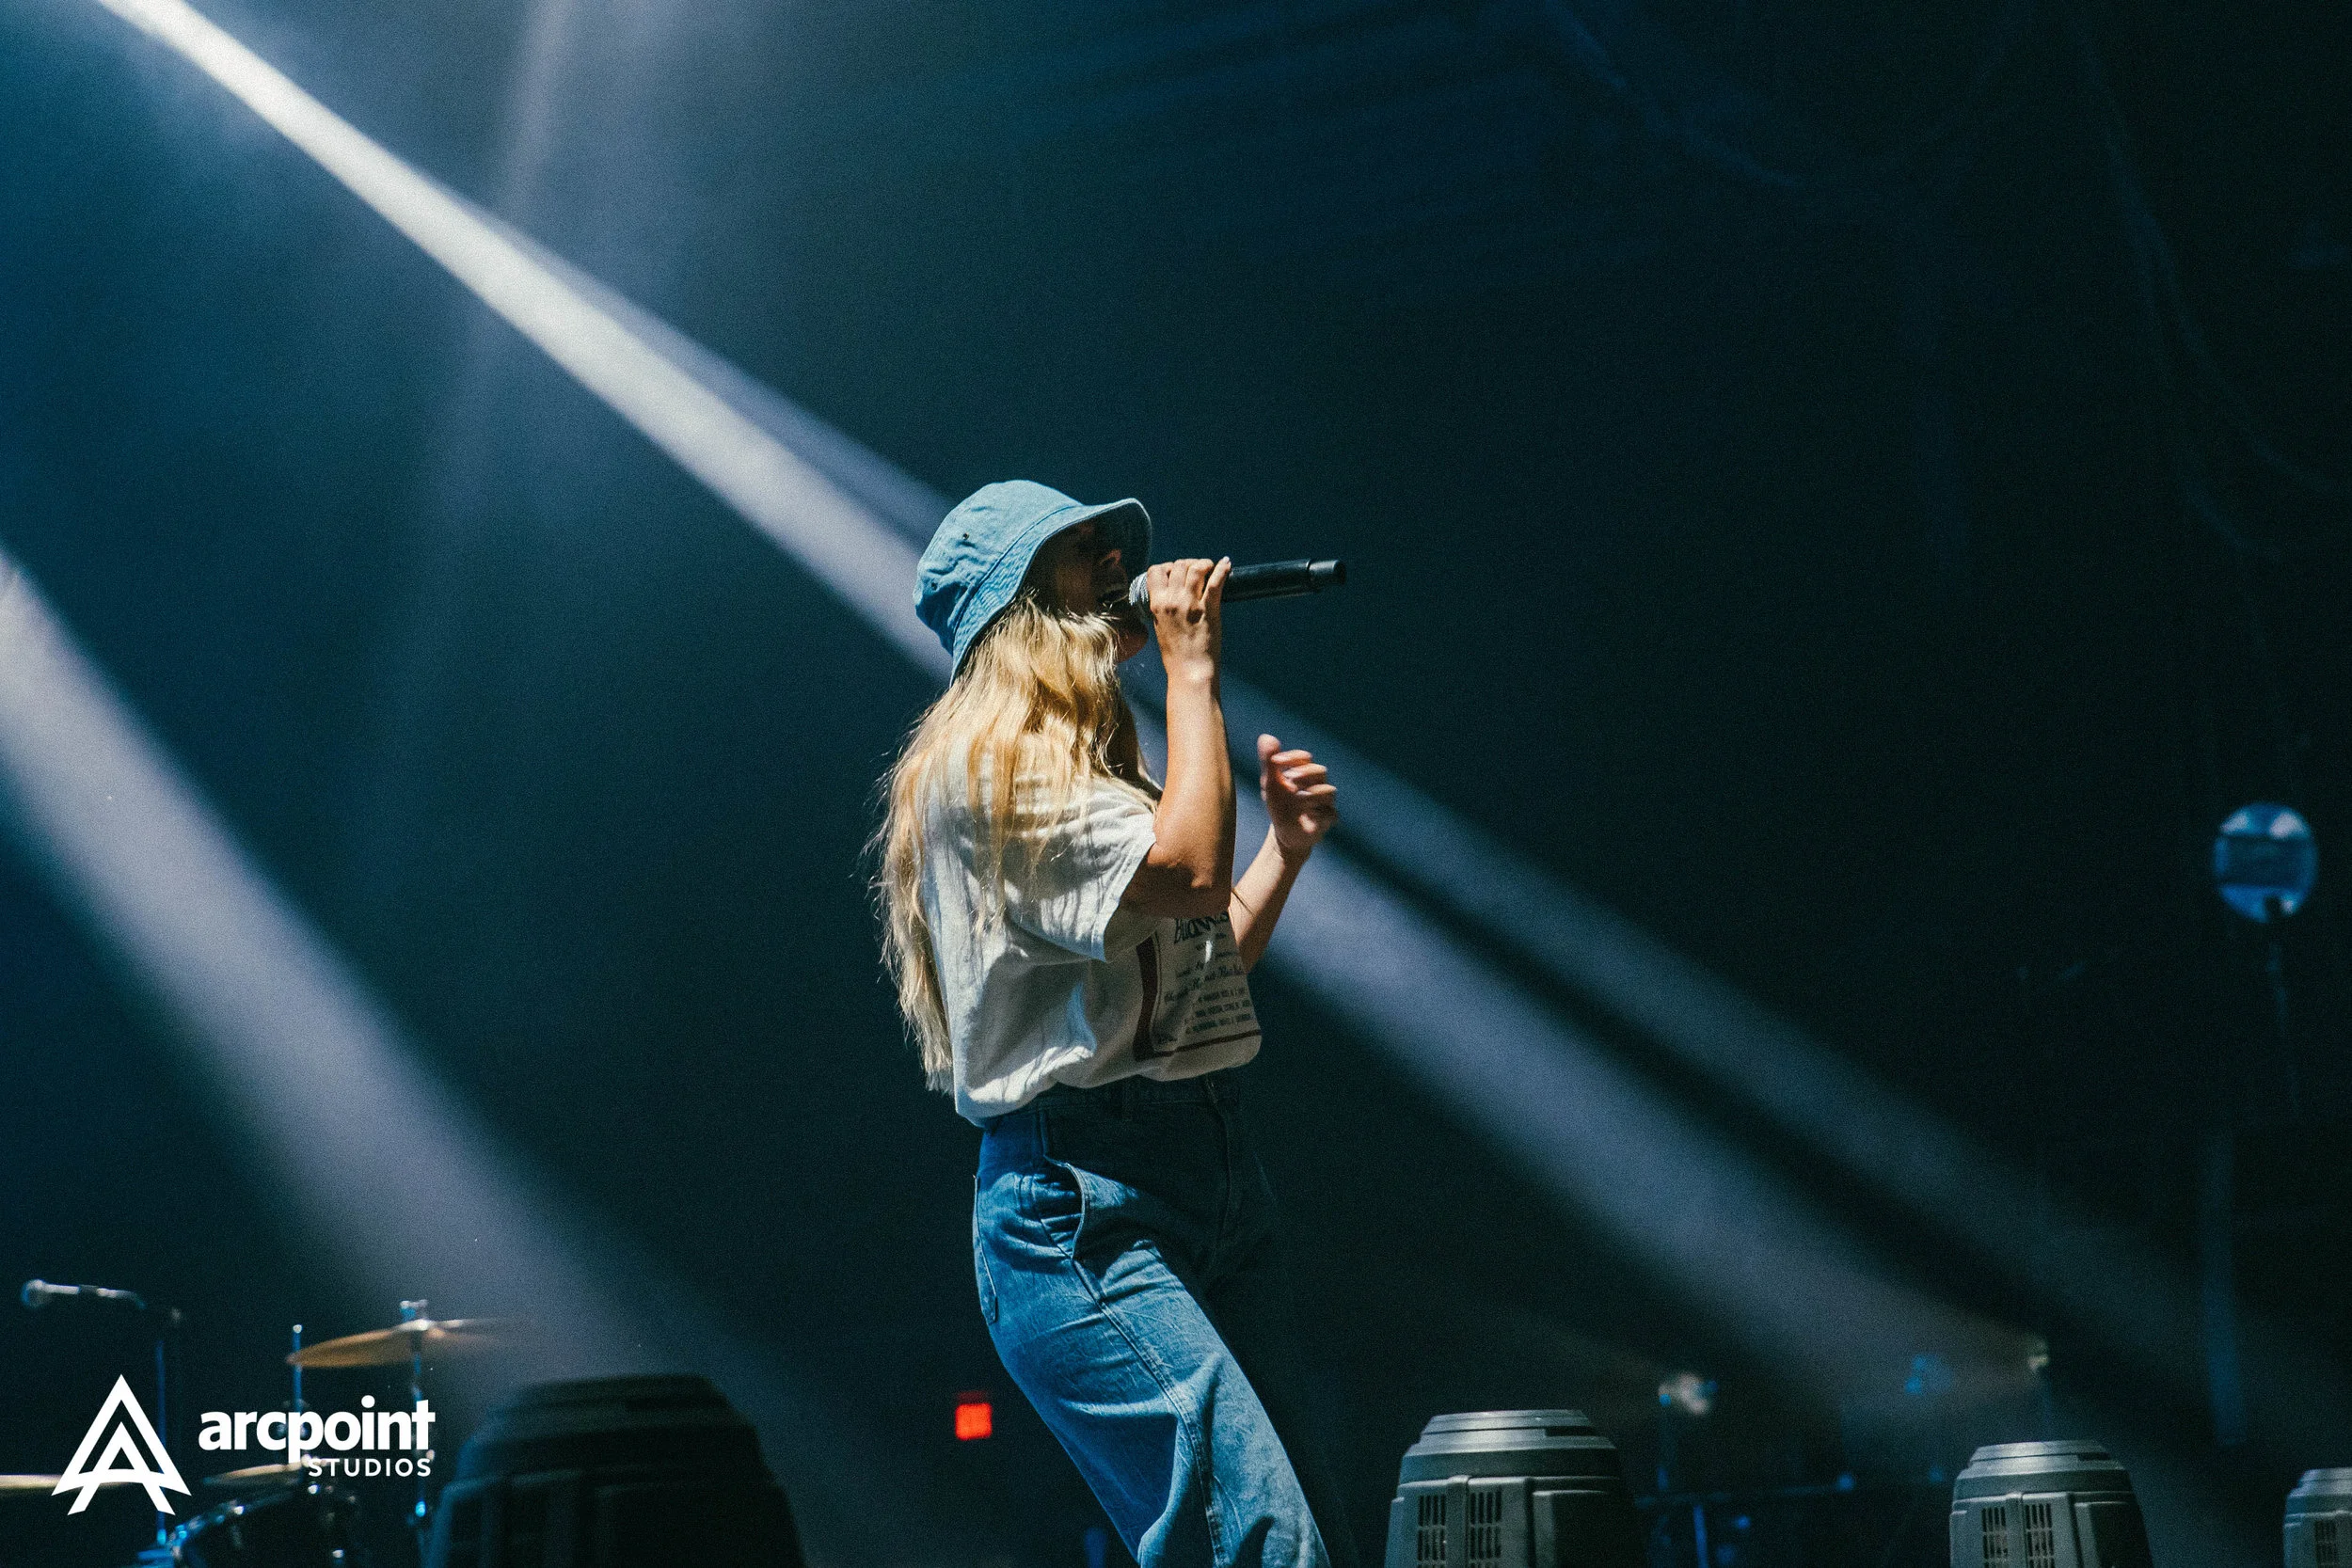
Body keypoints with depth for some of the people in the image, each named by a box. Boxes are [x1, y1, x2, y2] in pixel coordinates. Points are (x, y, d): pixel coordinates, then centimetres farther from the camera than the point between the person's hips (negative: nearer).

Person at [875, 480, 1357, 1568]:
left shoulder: (1094, 772, 23)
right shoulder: (980, 766, -6)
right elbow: (1187, 871, -19)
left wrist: (1285, 844, 17)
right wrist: (1192, 668, -9)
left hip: (1213, 1178, 10)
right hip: (1081, 1200, -10)